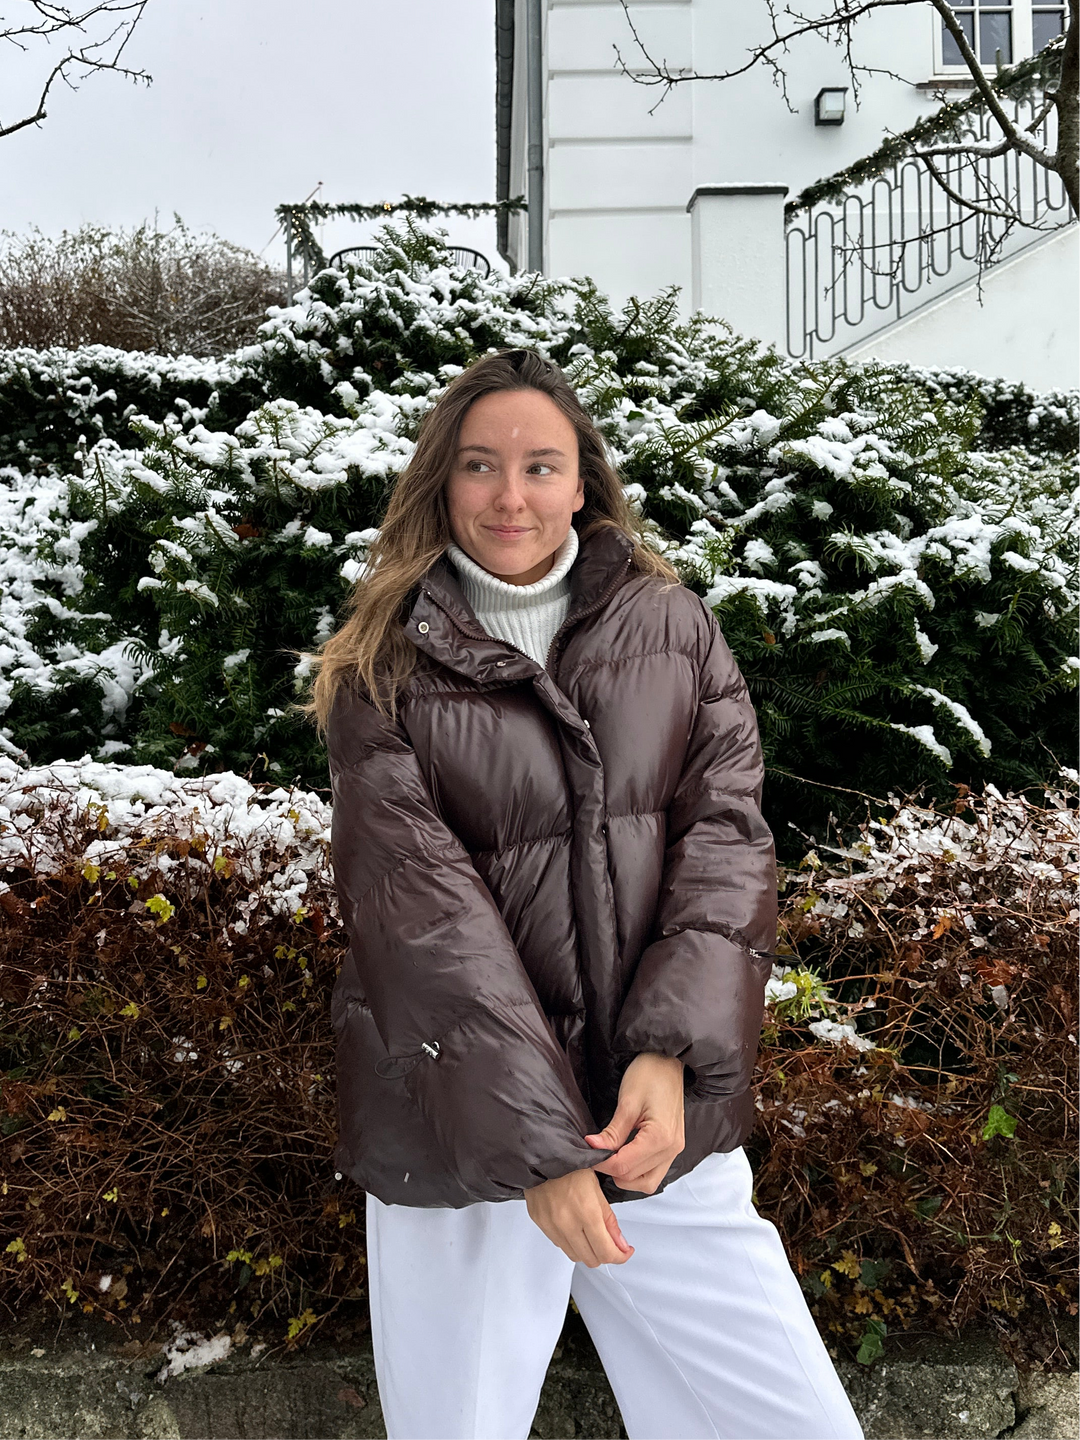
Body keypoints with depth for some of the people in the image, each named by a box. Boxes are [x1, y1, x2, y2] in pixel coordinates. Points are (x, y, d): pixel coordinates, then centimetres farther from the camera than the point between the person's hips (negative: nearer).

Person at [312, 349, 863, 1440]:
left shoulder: (672, 626, 4)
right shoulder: (385, 671, -3)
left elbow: (726, 832, -4)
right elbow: (421, 910, -11)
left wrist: (674, 1054, -17)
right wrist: (533, 1145, -17)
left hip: (659, 1115, 2)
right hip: (456, 1129, -1)